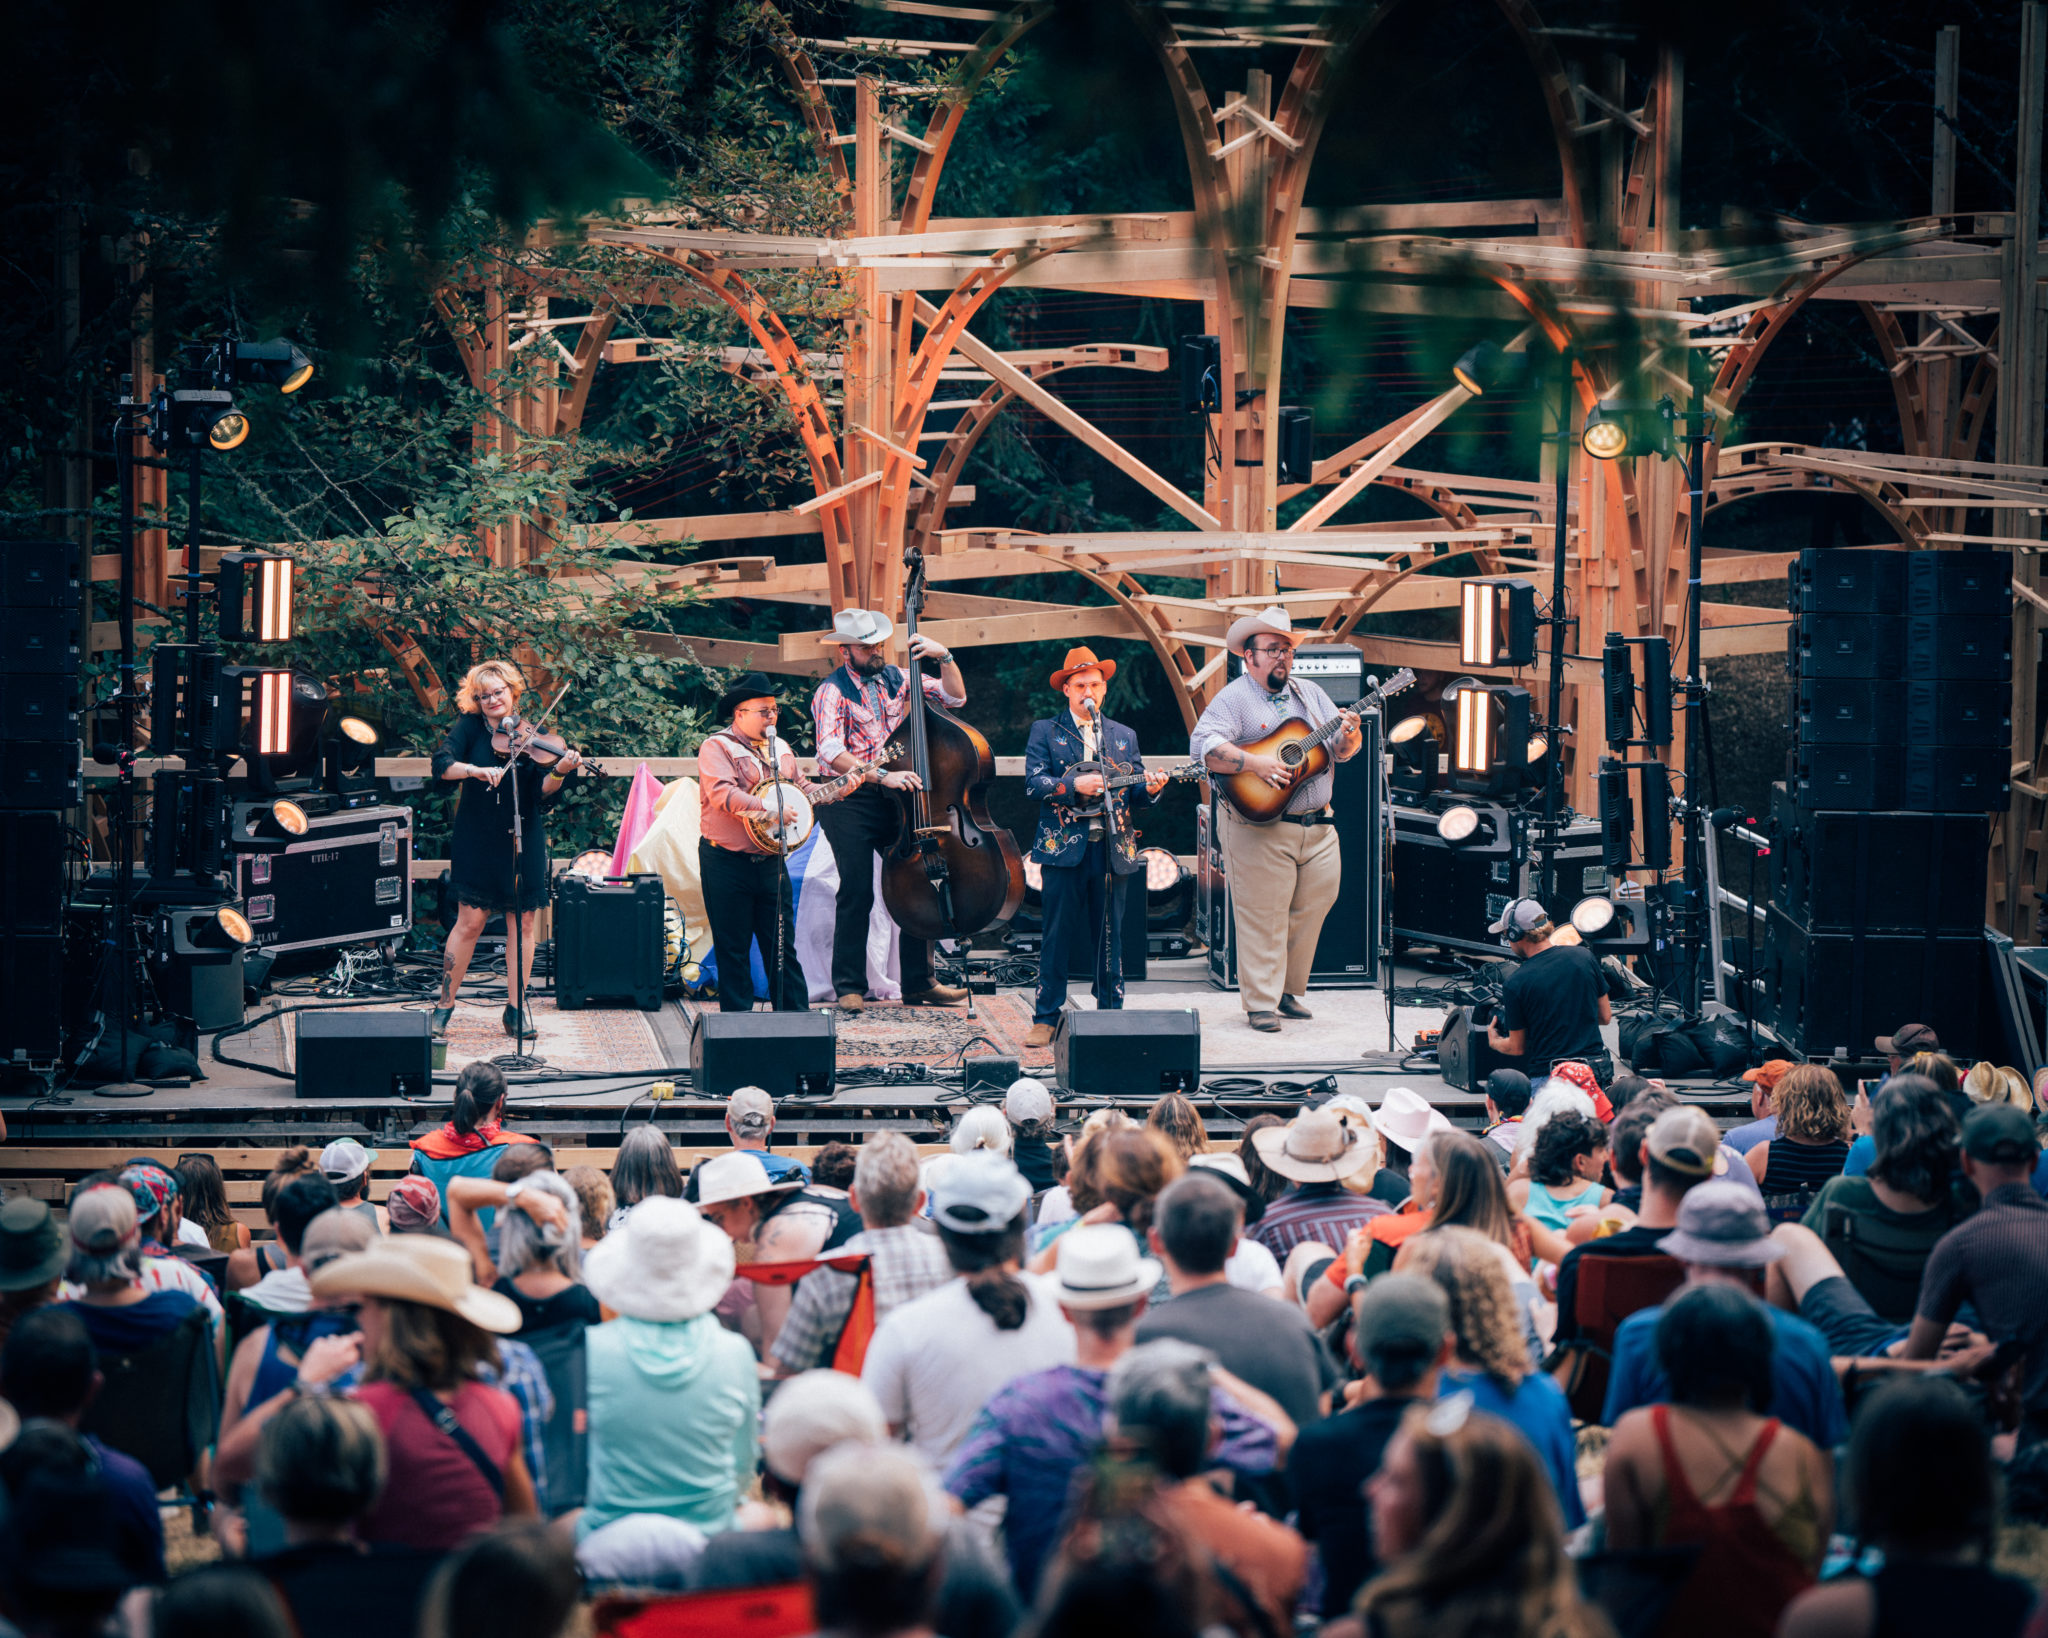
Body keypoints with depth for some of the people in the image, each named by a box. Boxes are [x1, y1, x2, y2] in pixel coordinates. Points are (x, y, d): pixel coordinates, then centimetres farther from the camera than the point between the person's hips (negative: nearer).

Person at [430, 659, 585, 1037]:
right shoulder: (470, 728, 0)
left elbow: (543, 794, -7)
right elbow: (442, 765, -15)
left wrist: (558, 773, -27)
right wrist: (476, 770, -32)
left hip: (523, 842, 2)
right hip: (479, 840, -2)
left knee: (523, 922, 3)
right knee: (470, 921, -3)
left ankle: (517, 1009, 13)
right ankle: (444, 1006, 7)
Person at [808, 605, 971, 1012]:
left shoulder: (896, 679, 11)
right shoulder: (833, 692, -7)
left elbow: (955, 697, 15)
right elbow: (832, 753, -20)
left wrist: (944, 658, -2)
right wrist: (882, 776, -28)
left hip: (894, 798, 5)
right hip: (849, 803, -5)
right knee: (857, 891, -11)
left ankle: (918, 982, 8)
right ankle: (850, 988, -4)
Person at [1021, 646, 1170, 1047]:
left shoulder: (1124, 736, 16)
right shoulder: (1045, 732, 6)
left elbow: (1134, 792, 13)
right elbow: (1033, 783, -5)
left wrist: (1150, 789, -9)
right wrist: (1075, 785, -20)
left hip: (1113, 849, 3)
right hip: (1064, 848, -3)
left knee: (1109, 938, 6)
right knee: (1057, 936, -2)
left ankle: (1110, 1014, 12)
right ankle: (1046, 1019, 2)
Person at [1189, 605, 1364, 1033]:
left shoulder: (1309, 694, 15)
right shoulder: (1234, 699, -5)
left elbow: (1342, 750, 15)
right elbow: (1202, 747, -19)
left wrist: (1350, 734, -8)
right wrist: (1255, 764, -27)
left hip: (1317, 827, 6)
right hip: (1260, 830, -6)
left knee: (1312, 909, 8)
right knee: (1263, 917, -6)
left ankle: (1289, 992, 22)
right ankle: (1261, 1004, 0)